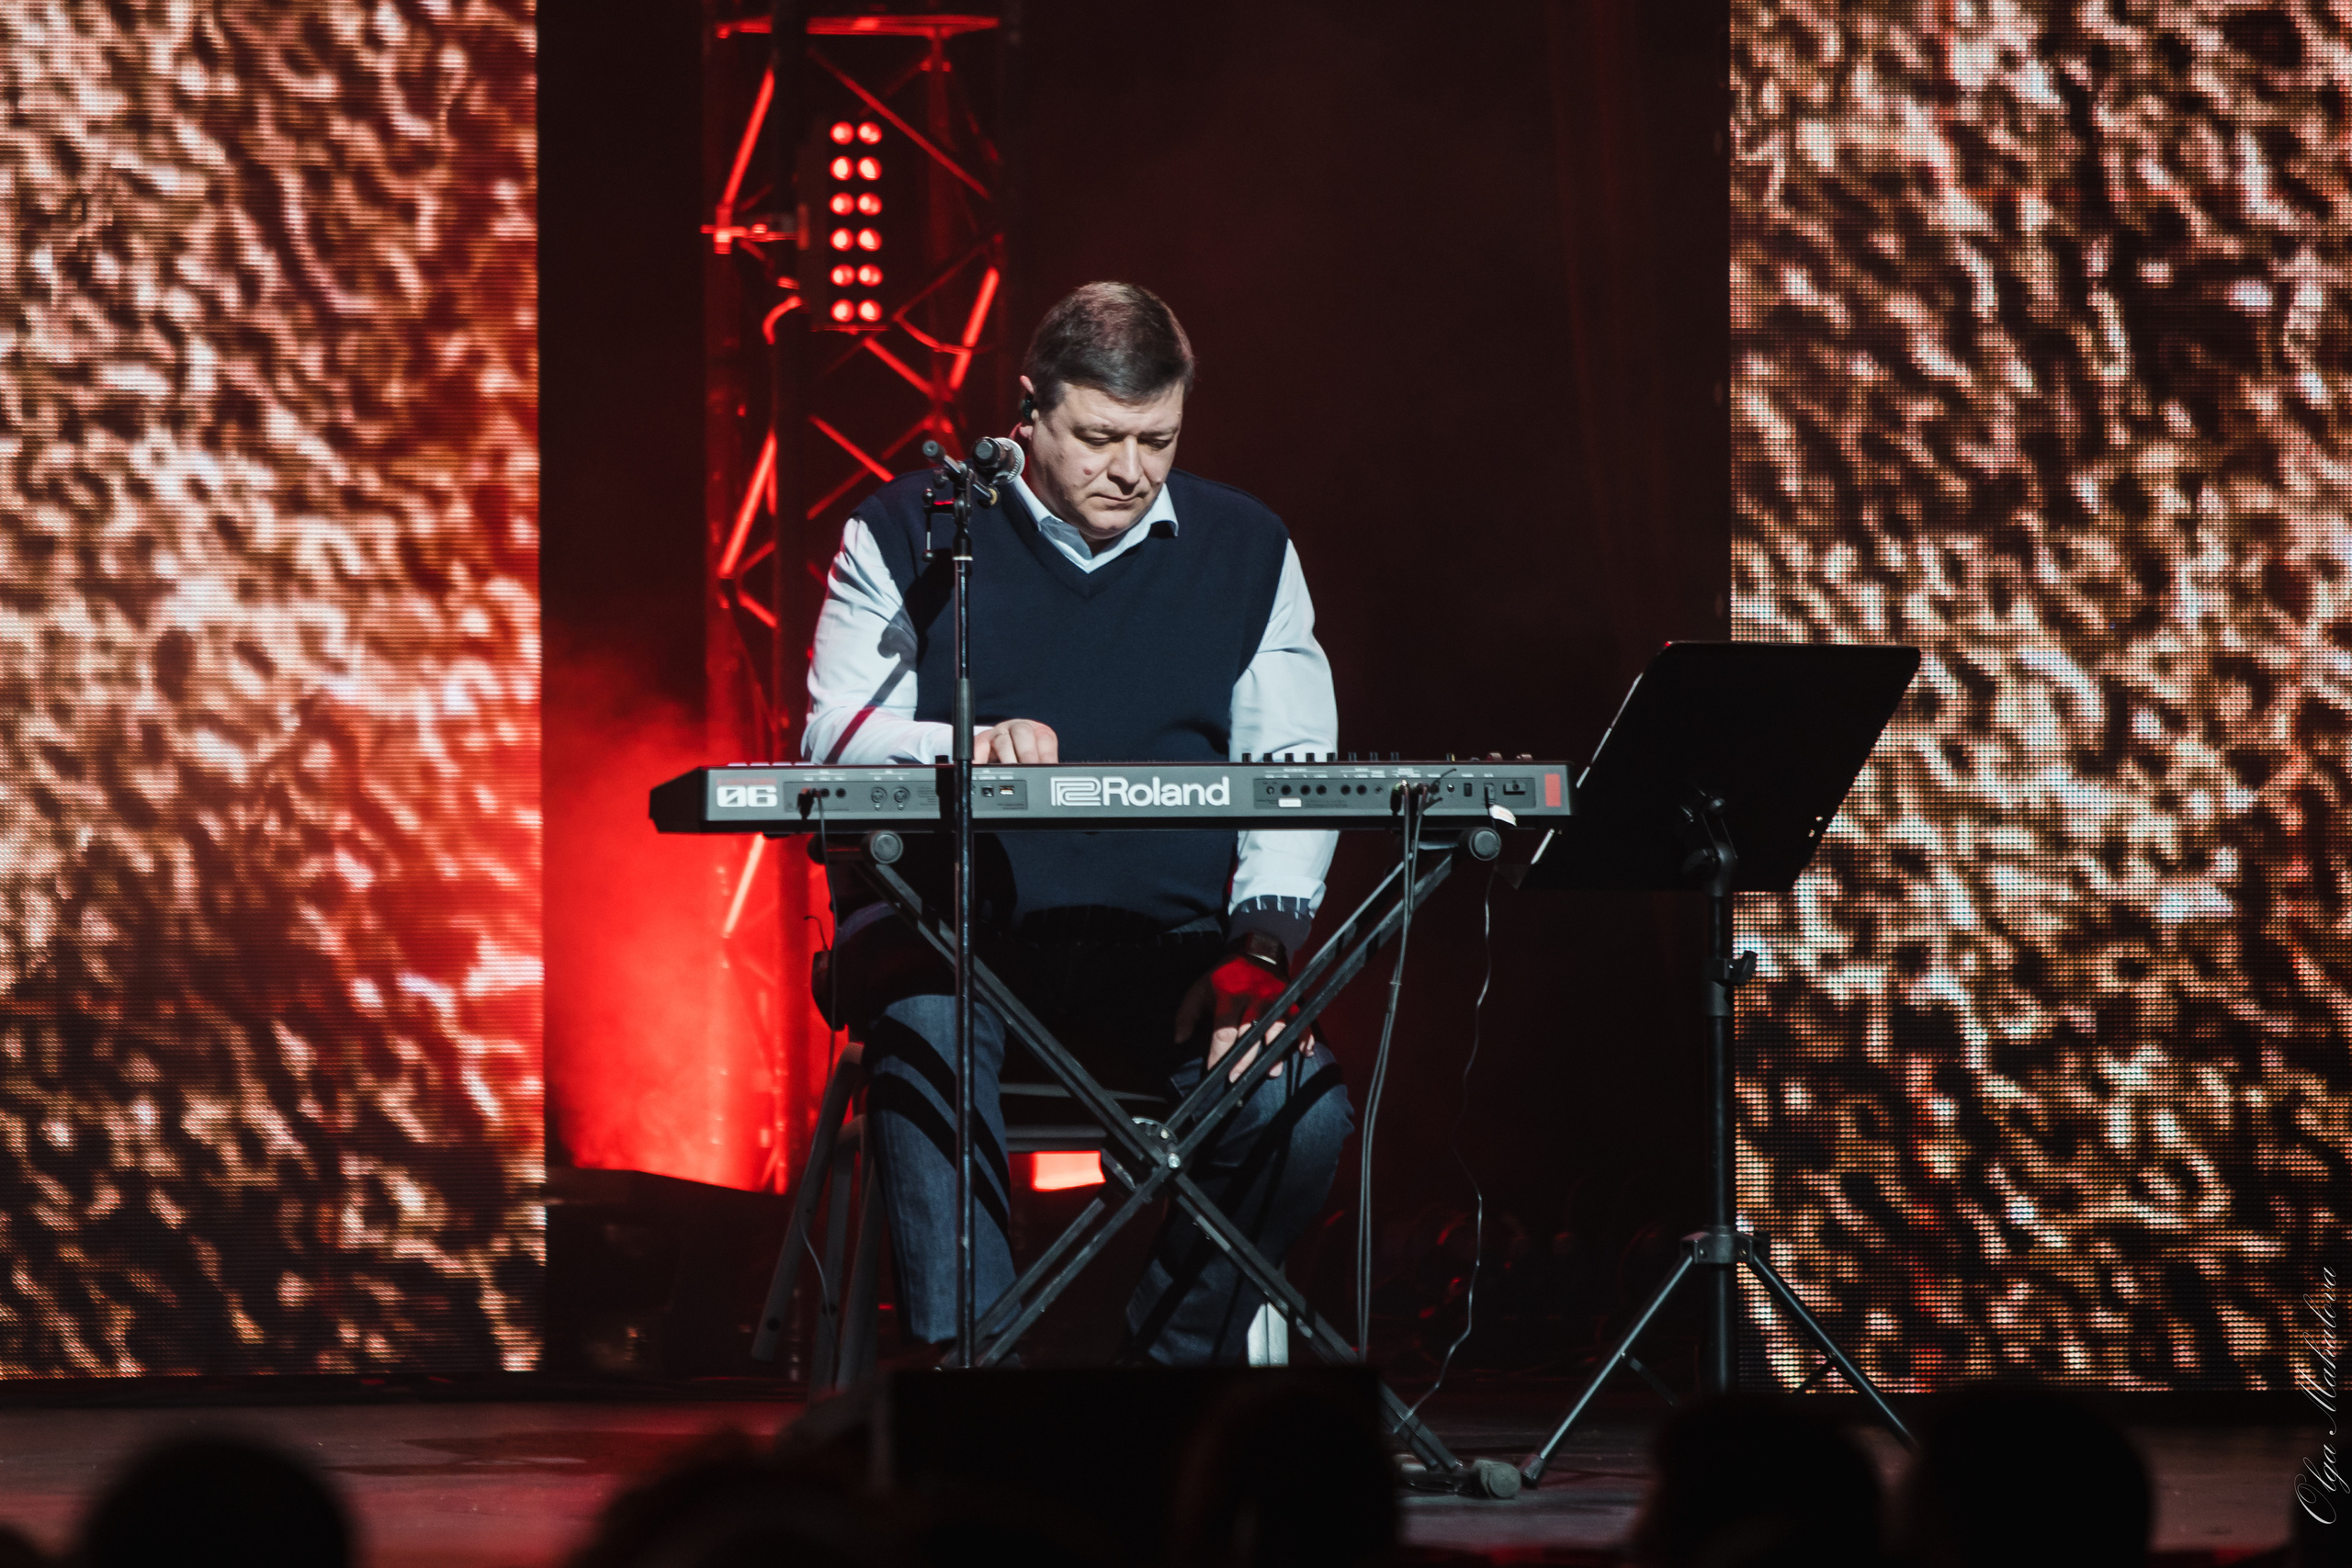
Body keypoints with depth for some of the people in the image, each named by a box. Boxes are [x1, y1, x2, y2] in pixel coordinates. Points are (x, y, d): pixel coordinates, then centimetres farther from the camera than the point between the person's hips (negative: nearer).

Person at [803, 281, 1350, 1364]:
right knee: (928, 1023, -38)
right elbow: (835, 734, -1)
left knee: (1304, 1109, -26)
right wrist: (968, 744, -24)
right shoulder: (910, 533, 9)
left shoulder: (1246, 551, 14)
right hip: (950, 932, -2)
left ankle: (1172, 1361, -6)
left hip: (1167, 949, 2)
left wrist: (1258, 957, -11)